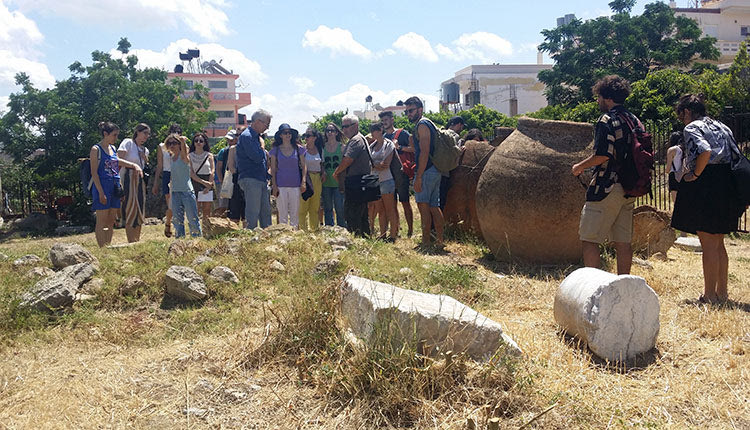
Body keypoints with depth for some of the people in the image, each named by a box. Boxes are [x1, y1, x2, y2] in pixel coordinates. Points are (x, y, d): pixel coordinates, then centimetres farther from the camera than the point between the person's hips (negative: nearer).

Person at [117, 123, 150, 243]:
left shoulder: (145, 150, 19)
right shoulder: (128, 143, -2)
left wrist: (146, 160, 4)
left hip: (141, 180, 8)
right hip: (129, 178, -8)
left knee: (140, 211, 9)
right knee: (130, 210, -9)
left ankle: (137, 241, 18)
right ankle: (131, 242, -7)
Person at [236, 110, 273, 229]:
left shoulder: (257, 136, 19)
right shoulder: (246, 136, -11)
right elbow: (257, 157, -21)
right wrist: (262, 145, -3)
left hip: (262, 181, 9)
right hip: (250, 180, -9)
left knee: (266, 212, 11)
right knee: (252, 215, -8)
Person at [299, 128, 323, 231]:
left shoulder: (320, 149, 10)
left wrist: (322, 174, 7)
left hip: (317, 180, 4)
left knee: (315, 207, 9)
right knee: (303, 206, -6)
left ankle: (315, 229, 16)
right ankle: (303, 229, -2)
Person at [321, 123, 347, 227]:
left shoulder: (341, 146, 4)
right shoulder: (323, 147, 9)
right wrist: (323, 173, -5)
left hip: (338, 183, -2)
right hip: (326, 183, 2)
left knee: (340, 209, -7)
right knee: (327, 209, 7)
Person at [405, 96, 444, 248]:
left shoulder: (422, 125, -10)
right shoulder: (428, 124, 21)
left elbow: (424, 152, -18)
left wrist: (418, 177, -21)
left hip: (426, 171, -10)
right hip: (435, 171, 10)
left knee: (423, 205, -9)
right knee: (434, 206, 9)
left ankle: (426, 242, -9)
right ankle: (439, 240, 11)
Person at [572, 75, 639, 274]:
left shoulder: (607, 120, -10)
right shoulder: (635, 121, 14)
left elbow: (602, 155, -19)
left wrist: (580, 166, -4)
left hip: (607, 187, -8)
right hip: (629, 189, 8)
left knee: (589, 239, -3)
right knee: (623, 242, 10)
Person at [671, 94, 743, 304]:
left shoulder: (692, 128, -6)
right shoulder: (722, 127, 17)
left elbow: (705, 151, -26)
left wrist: (695, 174, -14)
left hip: (704, 188, -8)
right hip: (726, 189, 8)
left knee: (708, 244, -3)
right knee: (718, 243, 16)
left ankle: (710, 295, 2)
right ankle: (722, 292, 22)